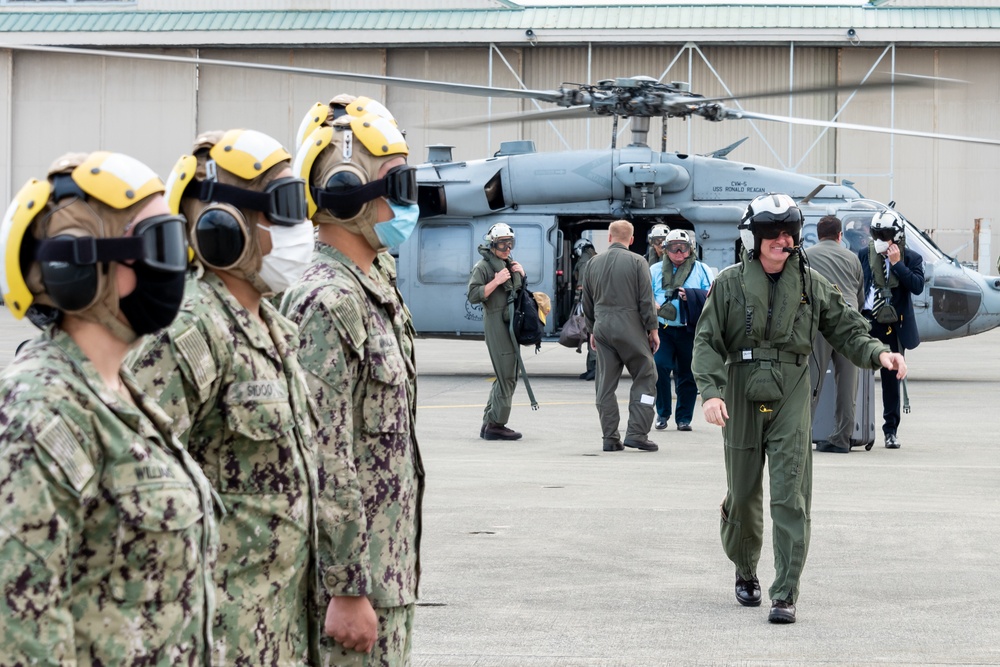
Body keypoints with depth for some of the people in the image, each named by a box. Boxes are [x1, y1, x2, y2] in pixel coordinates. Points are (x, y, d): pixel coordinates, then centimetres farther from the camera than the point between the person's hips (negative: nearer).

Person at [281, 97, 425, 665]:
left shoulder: (379, 285, 12)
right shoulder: (329, 303, -19)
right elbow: (324, 463, -22)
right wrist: (347, 589, -22)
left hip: (390, 569, 9)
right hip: (355, 576, -9)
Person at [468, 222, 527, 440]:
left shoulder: (510, 264, 19)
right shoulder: (483, 267, -7)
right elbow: (473, 295, -16)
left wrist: (521, 274, 10)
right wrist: (497, 281, -21)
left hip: (513, 323, 9)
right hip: (496, 323, -9)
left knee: (508, 377, 11)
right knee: (506, 377, -12)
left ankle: (489, 424, 18)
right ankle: (496, 424, -7)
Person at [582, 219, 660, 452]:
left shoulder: (593, 263, 9)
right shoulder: (637, 262, -6)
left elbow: (587, 302, 15)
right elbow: (646, 300, -7)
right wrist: (652, 329, 1)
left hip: (602, 328, 5)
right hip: (630, 329, -5)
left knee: (606, 383, 7)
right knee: (645, 377, 3)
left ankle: (610, 437, 8)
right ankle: (636, 432, -5)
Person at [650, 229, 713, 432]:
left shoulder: (701, 270, 8)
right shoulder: (655, 270, 13)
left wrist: (690, 295, -15)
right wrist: (655, 306, -12)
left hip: (690, 331, 0)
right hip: (663, 329, 0)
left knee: (687, 374, 2)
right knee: (659, 367, -12)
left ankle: (684, 417, 13)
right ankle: (662, 413, 4)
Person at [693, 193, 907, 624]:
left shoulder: (810, 284, 7)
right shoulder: (730, 284, 2)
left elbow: (845, 328, 10)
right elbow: (707, 341, -2)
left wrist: (877, 353, -9)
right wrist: (711, 392, -16)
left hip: (790, 398, 0)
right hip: (741, 398, 0)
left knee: (790, 498, -9)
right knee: (742, 495, 10)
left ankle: (785, 596, -8)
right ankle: (745, 572, 36)